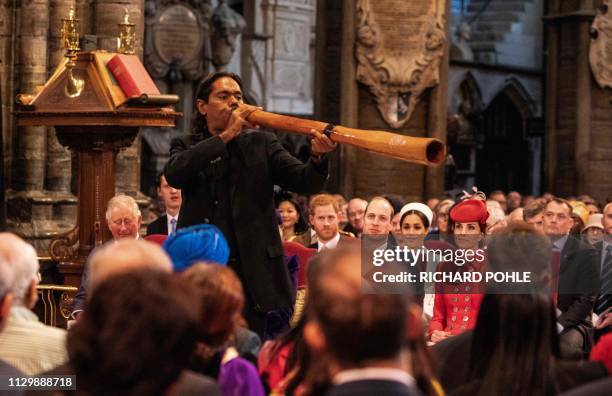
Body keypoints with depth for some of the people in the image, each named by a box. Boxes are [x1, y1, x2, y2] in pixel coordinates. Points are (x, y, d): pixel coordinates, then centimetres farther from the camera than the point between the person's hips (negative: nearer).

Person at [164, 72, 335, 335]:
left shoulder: (261, 144, 11)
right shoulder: (187, 147, 11)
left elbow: (305, 182, -1)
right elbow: (174, 174, -12)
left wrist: (318, 158, -24)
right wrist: (226, 135, -14)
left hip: (254, 275, 0)